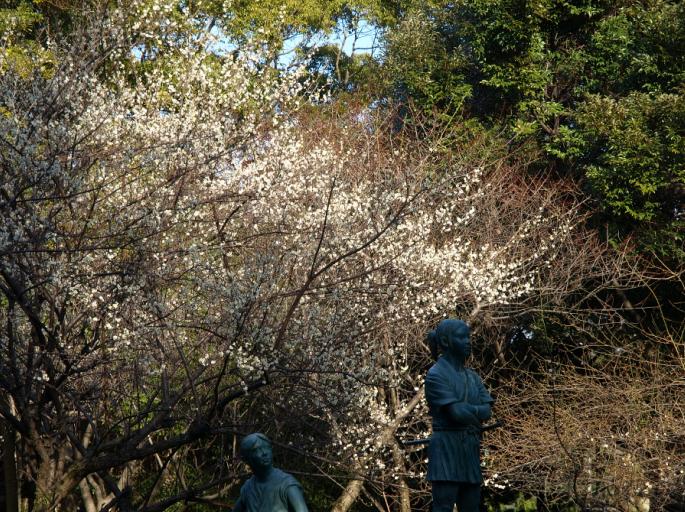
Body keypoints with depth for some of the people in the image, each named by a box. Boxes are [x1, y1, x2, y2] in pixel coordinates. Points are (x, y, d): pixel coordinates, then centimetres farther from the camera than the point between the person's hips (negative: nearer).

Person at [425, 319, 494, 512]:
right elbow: (457, 413, -18)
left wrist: (466, 411, -13)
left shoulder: (472, 377, 17)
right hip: (446, 452, -8)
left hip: (469, 453, 8)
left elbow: (487, 411, 3)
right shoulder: (435, 375, -9)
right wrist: (476, 411, 0)